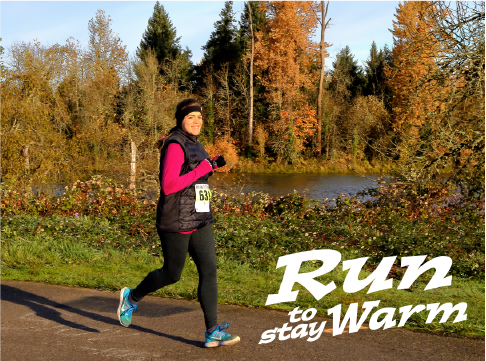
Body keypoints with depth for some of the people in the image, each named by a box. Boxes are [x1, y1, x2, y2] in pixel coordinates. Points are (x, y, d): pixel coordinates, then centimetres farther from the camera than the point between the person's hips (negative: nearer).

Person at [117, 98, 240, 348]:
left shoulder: (194, 145, 13)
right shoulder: (175, 146, -15)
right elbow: (168, 185, -23)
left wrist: (211, 165, 9)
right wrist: (203, 168, -21)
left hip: (200, 220, 8)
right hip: (176, 222, -8)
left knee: (209, 271, -1)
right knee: (172, 274, 7)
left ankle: (212, 332, 0)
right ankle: (131, 298, 33)